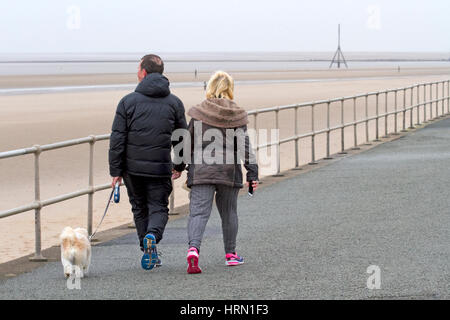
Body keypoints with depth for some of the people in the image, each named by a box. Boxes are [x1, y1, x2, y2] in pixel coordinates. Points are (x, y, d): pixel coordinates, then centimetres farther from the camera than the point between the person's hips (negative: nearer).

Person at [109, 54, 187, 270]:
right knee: (158, 208, 6)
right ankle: (152, 236, -24)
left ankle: (150, 253, 19)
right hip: (160, 169, 0)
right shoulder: (174, 103, 2)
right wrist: (180, 166, 22)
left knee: (140, 208, 15)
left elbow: (117, 139, -6)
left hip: (133, 167, 0)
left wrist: (116, 171, -2)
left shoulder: (128, 101, -3)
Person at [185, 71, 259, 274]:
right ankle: (230, 254, 28)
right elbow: (245, 147, -4)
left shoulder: (198, 114, -3)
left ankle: (193, 248, -30)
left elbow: (189, 144, 3)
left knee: (198, 211, -6)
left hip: (202, 171, -1)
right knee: (229, 212, 18)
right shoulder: (236, 115, -2)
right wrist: (252, 174, -1)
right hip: (228, 172, 1)